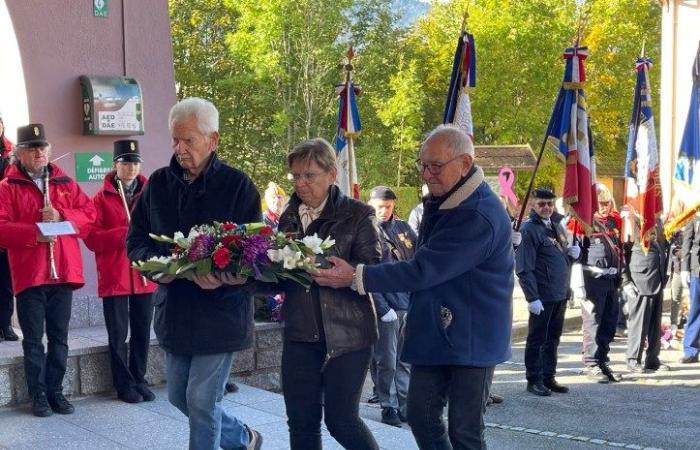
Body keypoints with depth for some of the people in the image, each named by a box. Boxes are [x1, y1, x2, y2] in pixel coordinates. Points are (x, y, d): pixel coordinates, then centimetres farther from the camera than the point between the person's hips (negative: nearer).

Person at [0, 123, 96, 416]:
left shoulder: (65, 183, 11)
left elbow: (89, 213, 6)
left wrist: (61, 216, -11)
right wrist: (34, 233, -20)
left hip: (63, 271, 3)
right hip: (29, 273, -3)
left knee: (59, 337, 9)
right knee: (33, 339, 4)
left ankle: (56, 391, 19)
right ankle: (38, 395, 12)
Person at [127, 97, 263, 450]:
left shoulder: (237, 185, -8)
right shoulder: (158, 183, 5)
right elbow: (135, 238, 9)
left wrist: (225, 276, -27)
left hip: (220, 311, -6)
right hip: (173, 309, 6)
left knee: (202, 401, -3)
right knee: (179, 396, 16)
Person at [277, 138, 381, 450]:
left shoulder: (358, 215, -5)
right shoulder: (289, 217, 10)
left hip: (347, 334, -5)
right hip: (299, 334, 5)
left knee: (341, 420, 0)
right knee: (301, 422, 8)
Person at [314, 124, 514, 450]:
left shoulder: (478, 216, -24)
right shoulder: (441, 201, 8)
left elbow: (422, 271, -26)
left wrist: (356, 277, -22)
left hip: (471, 338, -9)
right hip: (434, 332, 9)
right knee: (421, 416, 12)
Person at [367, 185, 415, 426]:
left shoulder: (403, 228, 10)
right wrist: (382, 308, -15)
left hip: (409, 304, 5)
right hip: (385, 307, -4)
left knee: (406, 360, 10)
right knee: (386, 361, 2)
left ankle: (405, 404, 19)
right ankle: (388, 406, 14)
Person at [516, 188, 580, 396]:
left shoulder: (557, 226, 14)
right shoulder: (529, 229, -10)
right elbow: (524, 268, -15)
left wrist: (572, 253, 1)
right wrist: (532, 298, -21)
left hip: (561, 293, 8)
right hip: (542, 296, -8)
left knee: (553, 338, 14)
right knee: (537, 339, 2)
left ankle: (548, 377, 24)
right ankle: (534, 380, 11)